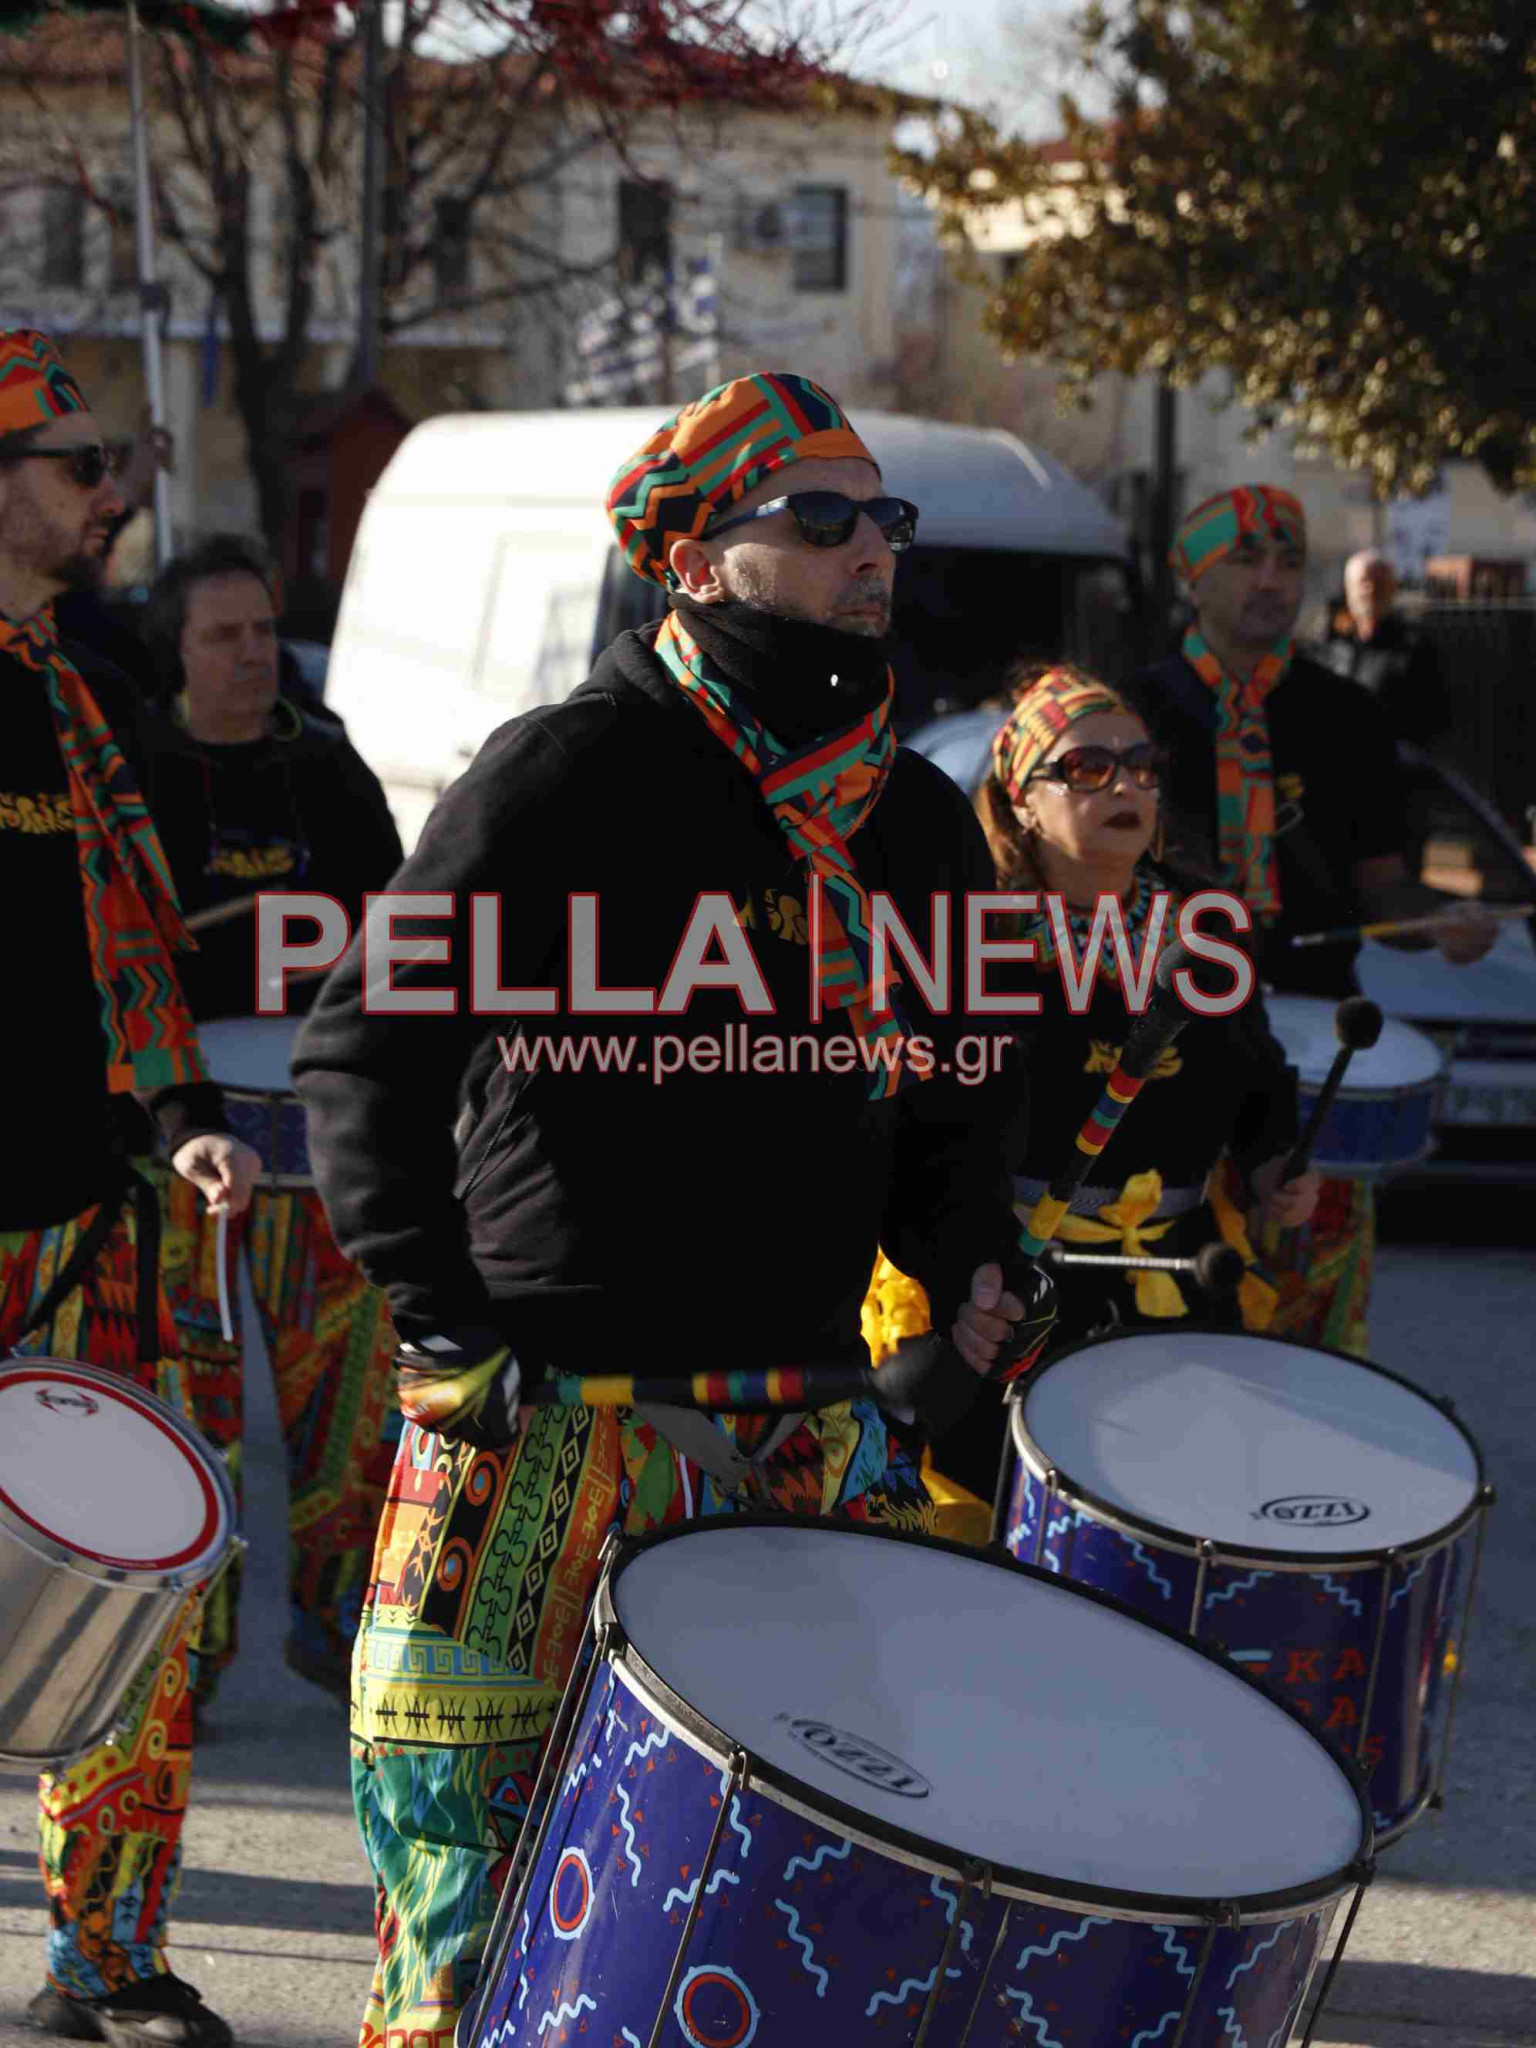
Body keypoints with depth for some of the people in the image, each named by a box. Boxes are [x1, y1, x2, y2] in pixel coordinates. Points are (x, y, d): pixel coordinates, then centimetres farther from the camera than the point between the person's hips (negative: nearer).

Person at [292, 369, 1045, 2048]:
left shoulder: (920, 823, 13)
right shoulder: (577, 772, -6)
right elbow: (363, 1046, -5)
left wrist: (971, 1276, 4)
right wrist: (443, 1320, -12)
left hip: (809, 1420, 5)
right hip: (552, 1403, -5)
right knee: (467, 1795, -6)